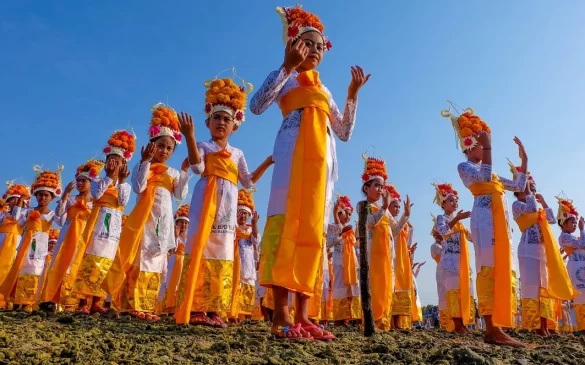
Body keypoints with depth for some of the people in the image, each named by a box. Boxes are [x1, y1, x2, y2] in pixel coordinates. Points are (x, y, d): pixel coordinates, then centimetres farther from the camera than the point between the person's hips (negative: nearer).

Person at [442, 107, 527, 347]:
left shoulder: (490, 172, 28)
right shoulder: (464, 167, 5)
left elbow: (519, 187, 30)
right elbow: (483, 176, -15)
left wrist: (524, 160, 27)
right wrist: (488, 147, -13)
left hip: (501, 222, 9)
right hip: (485, 219, -9)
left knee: (505, 272, 3)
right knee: (488, 269, -16)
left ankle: (497, 327, 5)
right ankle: (492, 328, -19)